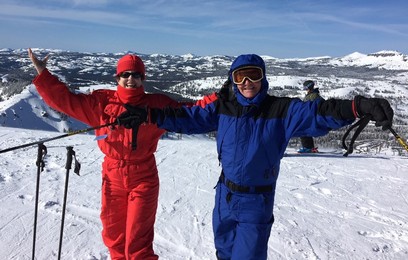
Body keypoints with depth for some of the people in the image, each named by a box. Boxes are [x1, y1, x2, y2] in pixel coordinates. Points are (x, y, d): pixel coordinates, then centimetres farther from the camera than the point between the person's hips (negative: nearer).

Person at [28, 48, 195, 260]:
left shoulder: (157, 104, -2)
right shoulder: (102, 102, 1)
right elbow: (65, 100, 3)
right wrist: (42, 74, -2)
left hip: (143, 181, -2)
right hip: (113, 180, 3)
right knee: (114, 238, 18)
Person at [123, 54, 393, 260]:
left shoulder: (281, 110, -14)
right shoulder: (223, 107, -5)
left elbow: (317, 113, -26)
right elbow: (187, 118, -1)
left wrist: (359, 106, -43)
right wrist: (150, 115, -8)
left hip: (257, 201, -4)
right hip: (225, 195, 4)